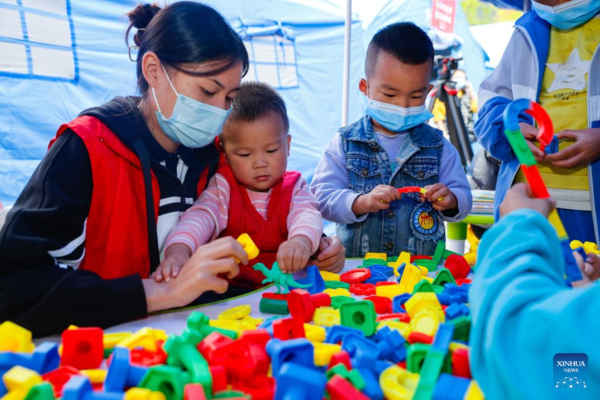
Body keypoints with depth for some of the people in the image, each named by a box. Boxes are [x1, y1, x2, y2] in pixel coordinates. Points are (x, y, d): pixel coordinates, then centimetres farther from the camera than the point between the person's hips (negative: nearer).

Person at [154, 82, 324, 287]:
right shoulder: (223, 186, 0)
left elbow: (307, 215, -14)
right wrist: (179, 250, -40)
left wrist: (301, 241, -40)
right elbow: (202, 215, -17)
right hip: (229, 290, -1)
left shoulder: (294, 187, 4)